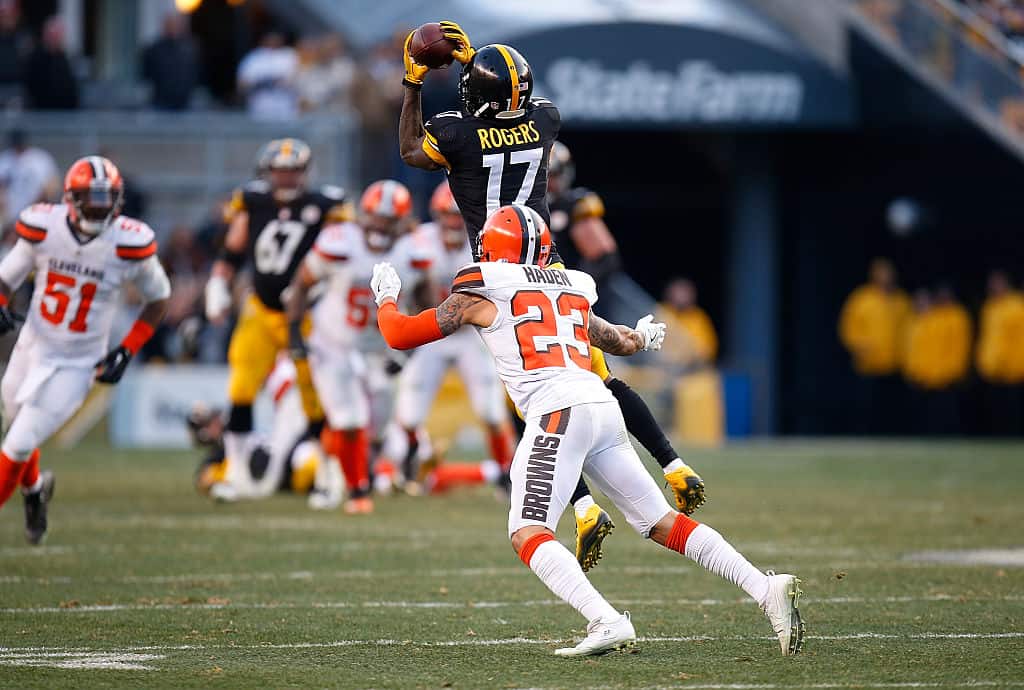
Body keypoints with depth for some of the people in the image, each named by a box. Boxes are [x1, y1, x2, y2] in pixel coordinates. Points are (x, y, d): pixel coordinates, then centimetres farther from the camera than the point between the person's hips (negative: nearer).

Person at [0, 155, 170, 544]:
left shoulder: (129, 244, -18)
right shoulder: (43, 227, -13)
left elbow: (158, 296, -1)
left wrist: (127, 351, -7)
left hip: (76, 366, -3)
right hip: (32, 350, 3)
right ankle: (34, 489, 55)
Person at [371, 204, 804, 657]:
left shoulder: (481, 292, 9)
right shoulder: (571, 292, 25)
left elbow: (401, 334, 13)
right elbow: (623, 342, 41)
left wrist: (386, 298, 34)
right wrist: (645, 336, 64)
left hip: (558, 413, -6)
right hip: (605, 410, 6)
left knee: (528, 535, -10)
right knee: (662, 523, 12)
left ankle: (606, 622, -29)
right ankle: (765, 588, 1)